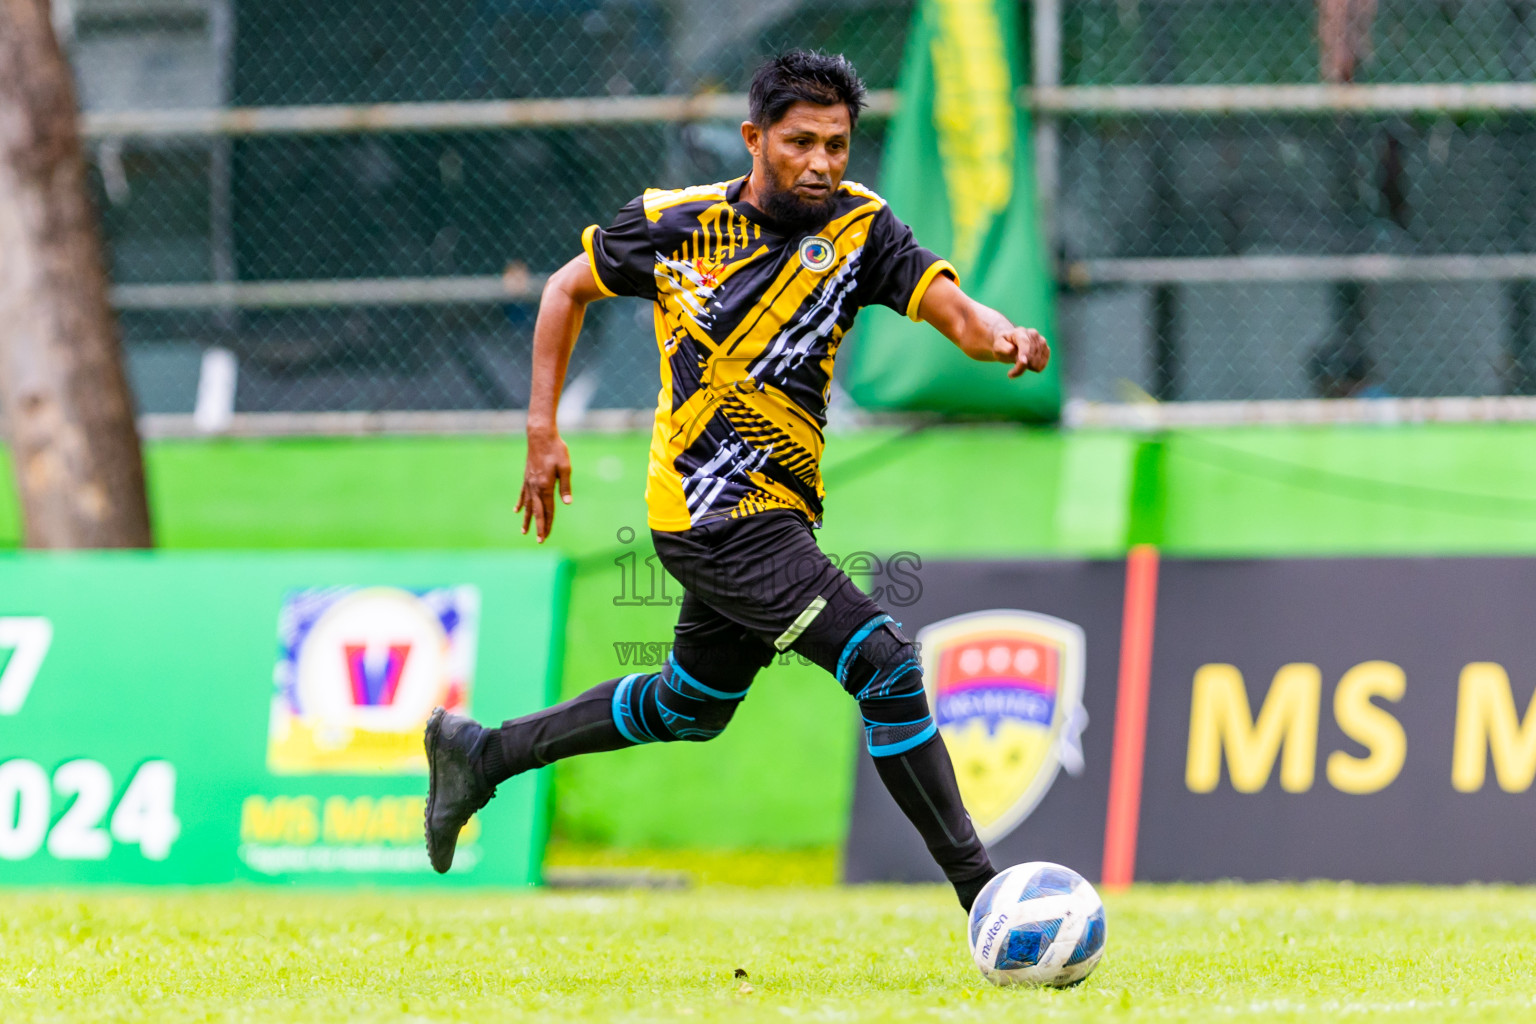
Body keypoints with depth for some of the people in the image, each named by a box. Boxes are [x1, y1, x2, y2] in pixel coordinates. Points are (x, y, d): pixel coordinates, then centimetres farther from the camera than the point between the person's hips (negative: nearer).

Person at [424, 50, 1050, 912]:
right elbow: (569, 290, 8)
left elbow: (957, 313, -15)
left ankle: (480, 754, 43)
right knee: (886, 663, -18)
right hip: (715, 515, -6)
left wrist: (1001, 336, -38)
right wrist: (543, 429, 3)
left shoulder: (859, 226, -3)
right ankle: (980, 890, -15)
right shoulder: (676, 224, -8)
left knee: (688, 709, 24)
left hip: (780, 511, 6)